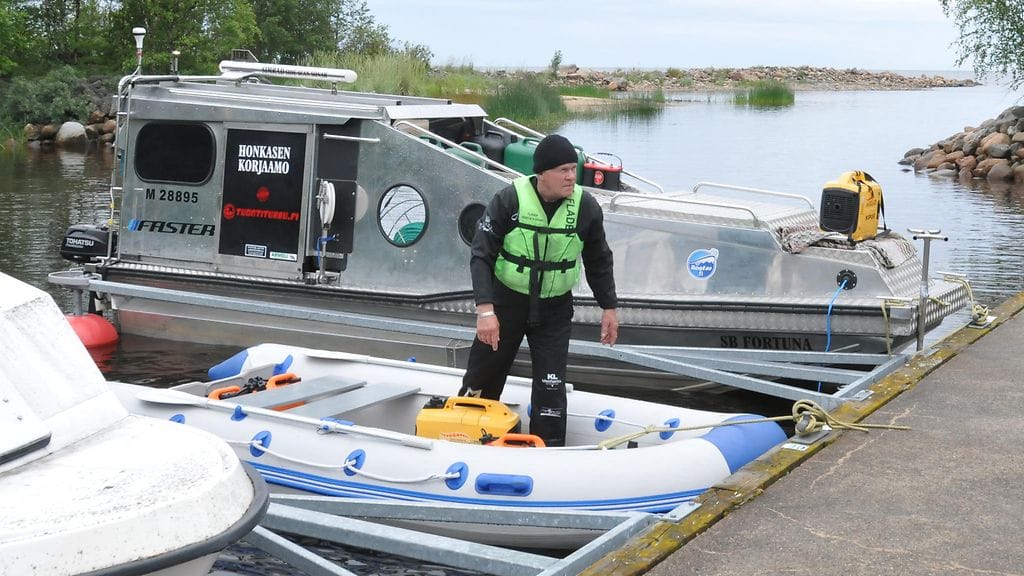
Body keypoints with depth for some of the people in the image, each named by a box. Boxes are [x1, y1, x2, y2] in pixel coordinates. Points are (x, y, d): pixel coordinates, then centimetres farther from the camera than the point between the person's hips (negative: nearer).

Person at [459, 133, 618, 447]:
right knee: (482, 379, 15)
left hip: (555, 310, 1)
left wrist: (609, 307, 9)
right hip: (506, 302, -1)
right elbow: (482, 255, -16)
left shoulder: (586, 207, -10)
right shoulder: (509, 199, -18)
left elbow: (598, 261, 6)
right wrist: (485, 310, -24)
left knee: (550, 387, -5)